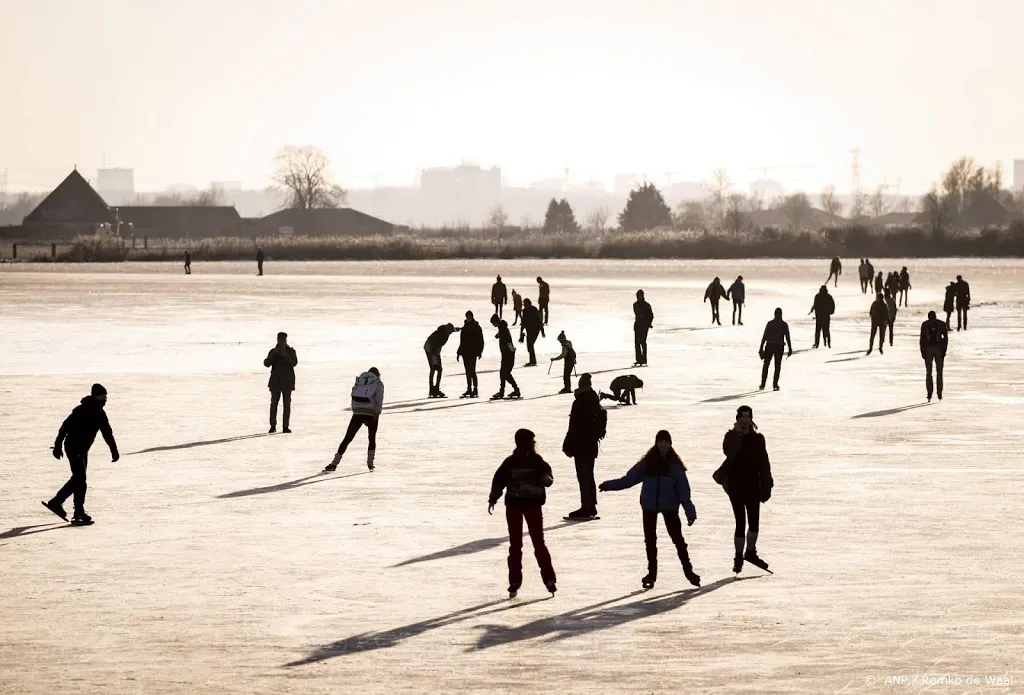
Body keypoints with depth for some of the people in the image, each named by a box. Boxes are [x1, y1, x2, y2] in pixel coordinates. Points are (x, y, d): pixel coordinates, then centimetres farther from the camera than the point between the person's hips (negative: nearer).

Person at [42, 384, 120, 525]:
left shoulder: (100, 414, 6)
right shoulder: (81, 411, -19)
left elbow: (107, 433, 14)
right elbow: (65, 427, -19)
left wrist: (114, 450, 9)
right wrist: (58, 446, -20)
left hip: (83, 450, 9)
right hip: (73, 448, -9)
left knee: (78, 479, 12)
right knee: (80, 479, -12)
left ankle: (56, 502, 22)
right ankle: (79, 513, -10)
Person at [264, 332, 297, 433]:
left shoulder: (290, 351, 3)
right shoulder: (273, 351, 6)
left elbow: (294, 362, -11)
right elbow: (266, 363, -4)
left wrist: (285, 355, -22)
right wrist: (273, 355, -17)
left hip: (287, 381, 0)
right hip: (276, 381, 1)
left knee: (287, 404, -1)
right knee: (274, 403, -3)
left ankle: (285, 426, 0)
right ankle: (273, 425, 2)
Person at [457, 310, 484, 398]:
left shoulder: (476, 327, -4)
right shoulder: (465, 327, 15)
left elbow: (481, 341, -6)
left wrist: (479, 352, -15)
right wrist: (459, 352, 19)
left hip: (473, 353, -7)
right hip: (465, 353, 7)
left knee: (472, 371, -13)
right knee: (468, 371, 9)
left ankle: (475, 390, -14)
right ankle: (469, 389, 14)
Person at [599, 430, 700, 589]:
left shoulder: (674, 464, -4)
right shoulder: (647, 462, -1)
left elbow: (683, 489, -5)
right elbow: (629, 478, 2)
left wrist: (690, 511, -8)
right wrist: (609, 485, -2)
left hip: (669, 506, -2)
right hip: (649, 506, 2)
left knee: (678, 538, -2)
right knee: (650, 540, 8)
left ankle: (688, 571, 8)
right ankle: (652, 571, 20)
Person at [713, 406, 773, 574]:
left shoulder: (757, 438, 5)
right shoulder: (731, 437, -2)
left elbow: (764, 463, 7)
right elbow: (729, 452, -24)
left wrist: (766, 487, 4)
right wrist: (738, 434, -27)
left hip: (753, 485, 3)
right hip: (736, 485, -3)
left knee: (754, 522, 4)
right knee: (741, 522, -3)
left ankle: (750, 552, 25)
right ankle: (739, 557, 9)